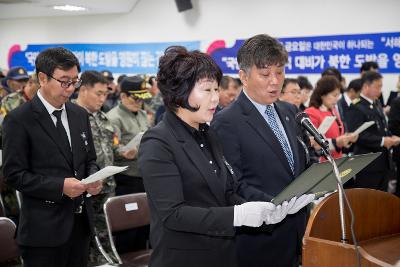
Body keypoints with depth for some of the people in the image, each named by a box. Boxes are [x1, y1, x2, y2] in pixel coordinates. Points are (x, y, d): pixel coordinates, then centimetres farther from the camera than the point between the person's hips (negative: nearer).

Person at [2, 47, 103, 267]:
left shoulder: (80, 114, 9)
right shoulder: (19, 120, -10)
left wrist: (93, 178, -4)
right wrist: (60, 186, -21)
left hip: (80, 222, 6)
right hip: (44, 228, -6)